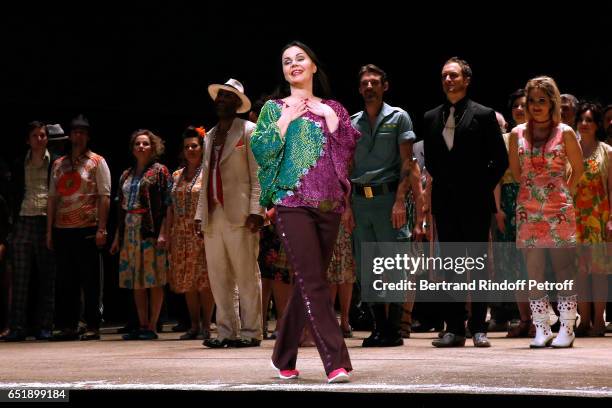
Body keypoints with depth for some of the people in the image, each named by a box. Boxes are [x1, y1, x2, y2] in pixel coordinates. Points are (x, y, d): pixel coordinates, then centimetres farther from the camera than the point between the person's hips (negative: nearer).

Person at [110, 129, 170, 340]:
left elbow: (166, 204, -7)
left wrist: (162, 232, -17)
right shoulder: (126, 175, 18)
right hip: (130, 231, 6)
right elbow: (121, 208, 18)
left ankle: (152, 327, -2)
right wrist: (117, 237, 13)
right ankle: (142, 325, 12)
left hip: (151, 231, -6)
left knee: (154, 279, -5)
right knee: (136, 281, 6)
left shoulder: (159, 171, 0)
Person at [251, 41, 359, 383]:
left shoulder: (332, 108, 16)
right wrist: (286, 118, -5)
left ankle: (285, 357, 19)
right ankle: (336, 361, -18)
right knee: (314, 282, -14)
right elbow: (260, 150, -3)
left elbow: (354, 147, 4)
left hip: (329, 205, 4)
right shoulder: (275, 108, 9)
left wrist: (331, 117, -2)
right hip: (293, 203, -4)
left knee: (308, 283, 7)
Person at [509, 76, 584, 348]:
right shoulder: (517, 134, 6)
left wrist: (565, 192, 9)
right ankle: (542, 330, 9)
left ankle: (567, 329, 1)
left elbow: (578, 167, 10)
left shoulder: (565, 133, 0)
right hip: (528, 211, 3)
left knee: (564, 269, -3)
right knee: (533, 272, 3)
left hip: (559, 210, -3)